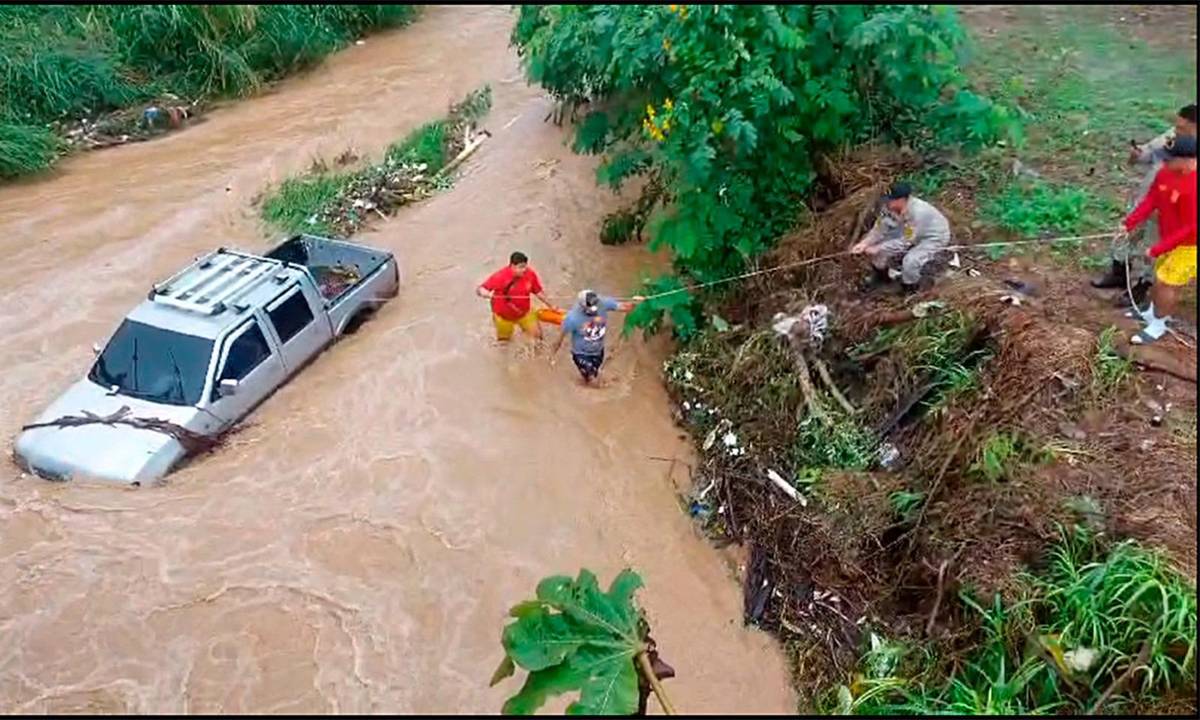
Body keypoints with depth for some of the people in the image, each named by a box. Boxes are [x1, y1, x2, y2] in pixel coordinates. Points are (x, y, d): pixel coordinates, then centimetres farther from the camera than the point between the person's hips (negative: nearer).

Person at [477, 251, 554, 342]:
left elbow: (538, 292, -4)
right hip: (503, 316, -2)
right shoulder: (500, 276, -30)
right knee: (504, 342, 17)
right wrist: (486, 293, -51)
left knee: (537, 334, 1)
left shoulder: (530, 274, -20)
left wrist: (550, 306, 0)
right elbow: (479, 290, -28)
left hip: (524, 312, 2)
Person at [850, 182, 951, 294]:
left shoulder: (917, 213, -40)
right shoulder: (890, 207, -21)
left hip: (935, 236, -7)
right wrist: (864, 243, -29)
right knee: (879, 241, -3)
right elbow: (879, 229, -13)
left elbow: (904, 242, -35)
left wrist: (878, 249, -35)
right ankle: (882, 274, 20)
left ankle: (910, 289, 3)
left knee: (909, 261, -29)